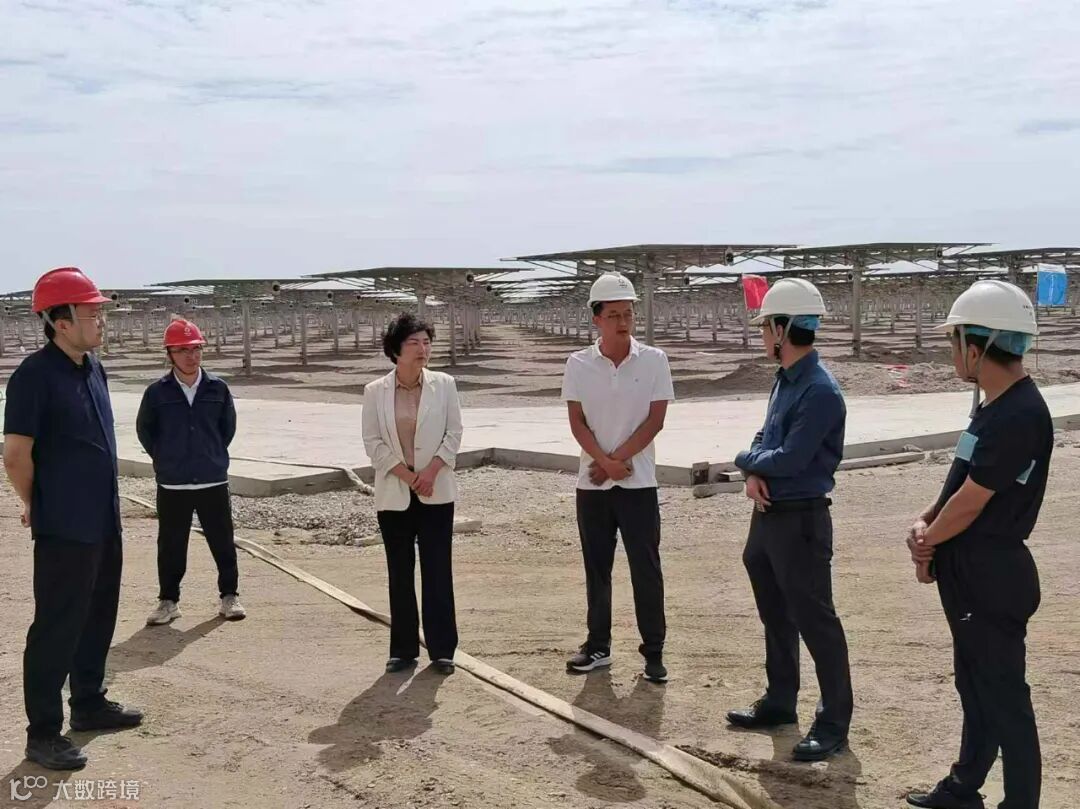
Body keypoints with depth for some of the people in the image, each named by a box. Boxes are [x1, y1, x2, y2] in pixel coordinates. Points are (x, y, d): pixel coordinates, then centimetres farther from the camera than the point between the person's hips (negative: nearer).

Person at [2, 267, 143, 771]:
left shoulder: (93, 367, 8)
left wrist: (103, 501, 17)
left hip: (104, 520, 8)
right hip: (64, 527, -8)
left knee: (97, 617, 19)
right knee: (56, 628, 0)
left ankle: (89, 703, 35)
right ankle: (42, 734, 10)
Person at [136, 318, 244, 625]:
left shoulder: (218, 388, -2)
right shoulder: (157, 392, -5)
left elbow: (228, 426, 11)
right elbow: (144, 429, 8)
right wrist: (165, 459, 8)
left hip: (213, 481, 1)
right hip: (172, 484, -1)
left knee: (222, 542, 8)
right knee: (170, 545, 8)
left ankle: (229, 595, 21)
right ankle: (168, 600, 21)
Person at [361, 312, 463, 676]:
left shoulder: (444, 384, 0)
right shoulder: (375, 391, 0)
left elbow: (454, 433, 0)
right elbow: (373, 441, -2)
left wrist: (431, 471, -12)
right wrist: (406, 475, -11)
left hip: (436, 492, 0)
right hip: (394, 494, 1)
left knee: (438, 570, 1)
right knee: (400, 574, 7)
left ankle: (442, 649, 9)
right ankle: (404, 649, 16)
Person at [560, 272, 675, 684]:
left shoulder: (654, 360, -3)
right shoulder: (578, 364, 0)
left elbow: (654, 420, -6)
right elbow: (577, 422, -2)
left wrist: (616, 460, -11)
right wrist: (606, 462, -14)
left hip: (638, 483, -2)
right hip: (591, 483, 2)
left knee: (646, 568, 1)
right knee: (596, 568, 11)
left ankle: (653, 651, 10)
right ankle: (597, 645, 23)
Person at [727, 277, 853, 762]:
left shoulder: (820, 391, -20)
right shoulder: (784, 380, 10)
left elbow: (789, 459, -25)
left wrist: (745, 460, -6)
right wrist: (753, 476, -6)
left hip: (801, 521, -9)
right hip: (767, 515, 10)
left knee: (814, 621, -1)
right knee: (776, 617, 19)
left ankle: (833, 725, 10)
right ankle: (779, 703, 34)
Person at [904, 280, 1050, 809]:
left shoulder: (1019, 417, -23)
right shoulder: (998, 407, 9)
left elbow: (969, 503, -20)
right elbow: (960, 485, 14)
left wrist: (928, 540, -4)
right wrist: (924, 525, -2)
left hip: (991, 576, -10)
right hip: (970, 574, 10)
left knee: (1003, 696, 0)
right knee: (975, 686, 21)